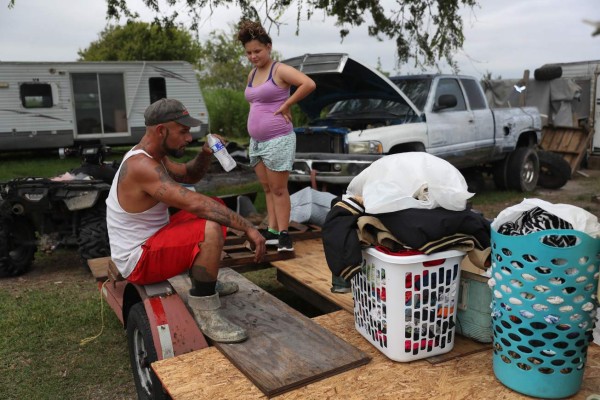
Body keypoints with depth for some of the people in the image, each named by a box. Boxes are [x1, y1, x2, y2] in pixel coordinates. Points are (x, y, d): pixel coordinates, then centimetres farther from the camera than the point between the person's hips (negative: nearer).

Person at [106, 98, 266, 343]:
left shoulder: (151, 156, 6)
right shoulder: (142, 166, -26)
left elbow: (190, 175, 18)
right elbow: (194, 203, -35)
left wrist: (206, 154, -4)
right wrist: (248, 228, -34)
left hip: (148, 242, 10)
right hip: (139, 261, -10)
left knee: (213, 209, 15)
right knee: (211, 229, -31)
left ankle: (205, 282, 22)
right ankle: (205, 313, -19)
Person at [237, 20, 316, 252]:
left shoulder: (280, 70, -10)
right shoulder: (252, 74, 14)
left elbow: (309, 84, -24)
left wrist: (286, 105, -16)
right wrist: (253, 133, 14)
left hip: (278, 140, -8)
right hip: (256, 141, 8)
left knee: (278, 190, -3)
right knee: (267, 189, 11)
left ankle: (283, 234, 4)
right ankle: (272, 231, 18)